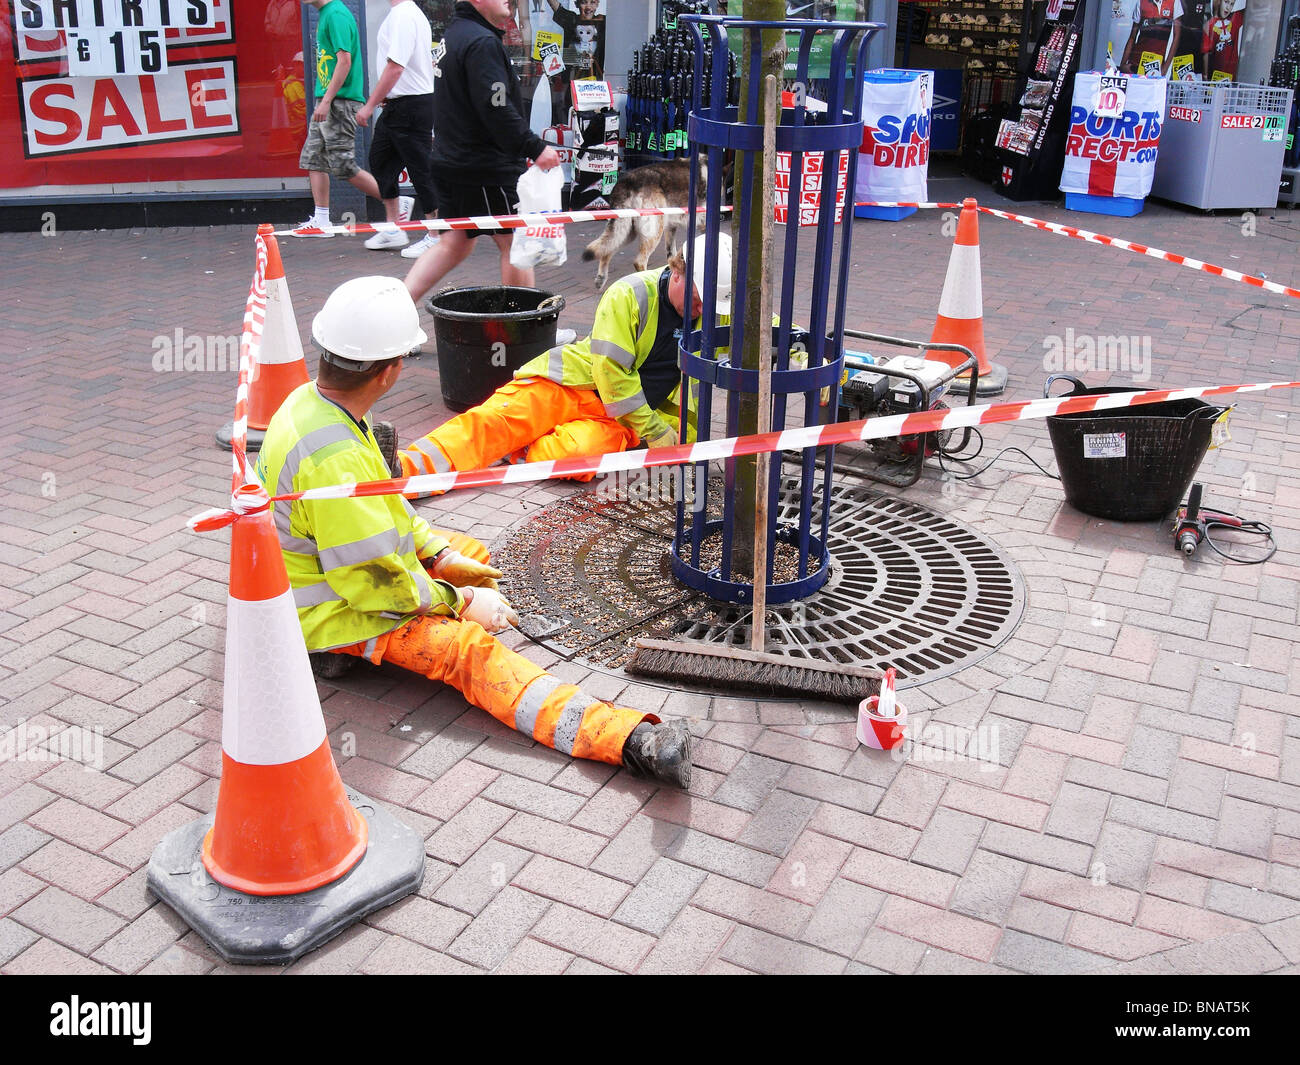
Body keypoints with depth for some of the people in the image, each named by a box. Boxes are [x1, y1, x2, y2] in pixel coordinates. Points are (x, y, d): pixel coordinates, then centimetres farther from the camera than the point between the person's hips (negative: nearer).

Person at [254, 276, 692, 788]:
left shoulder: (311, 400, -2)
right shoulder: (332, 459, -34)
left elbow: (382, 499, 12)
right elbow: (375, 582, -28)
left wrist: (436, 552, 5)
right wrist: (460, 602, -15)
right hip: (334, 612, -11)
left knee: (471, 553, 25)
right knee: (469, 648, -29)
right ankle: (630, 739, -42)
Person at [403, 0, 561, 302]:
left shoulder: (453, 34, 15)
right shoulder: (482, 42, -17)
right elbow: (496, 109, -25)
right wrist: (536, 147, -21)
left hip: (450, 161, 10)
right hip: (486, 169, -10)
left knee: (454, 245, 15)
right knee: (515, 244, 2)